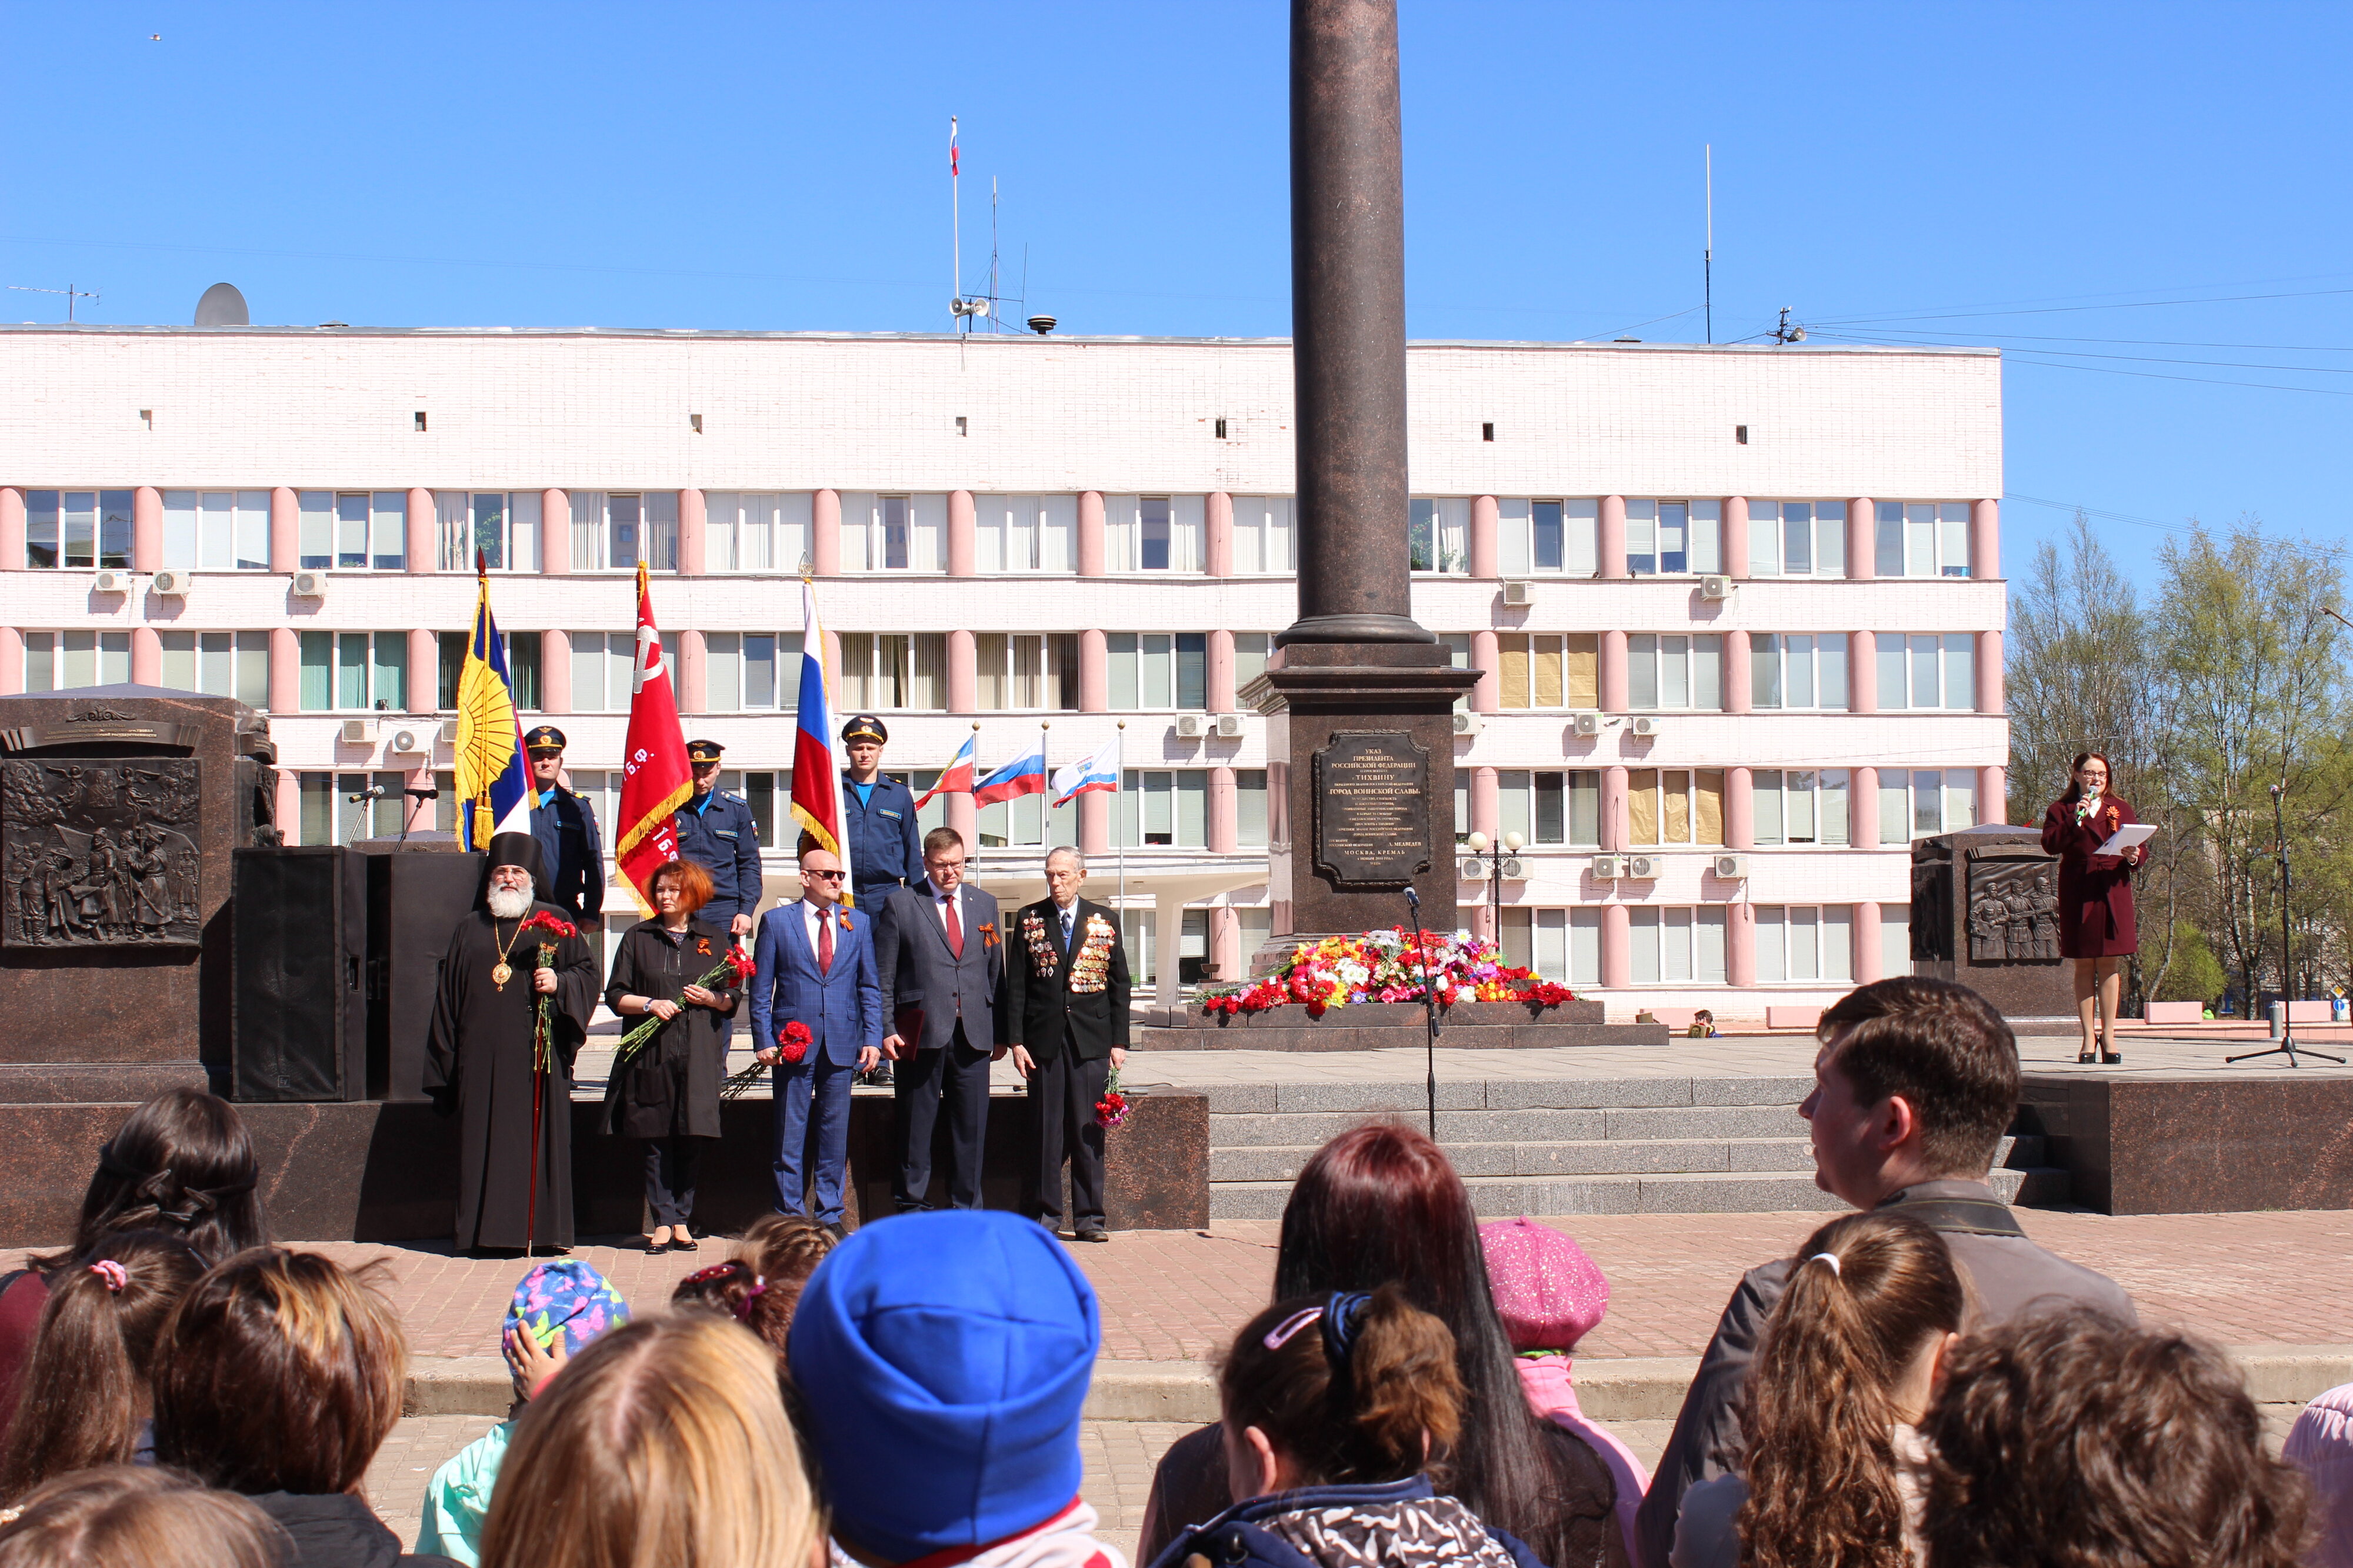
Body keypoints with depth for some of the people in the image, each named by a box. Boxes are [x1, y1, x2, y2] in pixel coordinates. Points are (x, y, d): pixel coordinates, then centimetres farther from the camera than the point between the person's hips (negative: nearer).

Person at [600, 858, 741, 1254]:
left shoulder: (715, 939, 13)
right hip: (651, 1055, 0)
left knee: (692, 1140, -2)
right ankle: (663, 1223, 3)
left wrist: (712, 999, -7)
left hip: (700, 1056, 0)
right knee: (657, 1140, -2)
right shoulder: (638, 938, 12)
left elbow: (734, 997, 13)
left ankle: (682, 1221, 8)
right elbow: (615, 995, 7)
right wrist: (649, 1004, -9)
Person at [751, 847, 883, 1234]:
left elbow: (870, 987, 10)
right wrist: (764, 1041, -6)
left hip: (841, 1044, 2)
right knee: (791, 1134, 2)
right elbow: (761, 989, 2)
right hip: (793, 1043, -2)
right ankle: (790, 1215, 10)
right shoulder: (776, 921, 3)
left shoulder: (859, 922, 10)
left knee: (835, 1133, 6)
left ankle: (830, 1215, 14)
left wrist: (872, 1038, 1)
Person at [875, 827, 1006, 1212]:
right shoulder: (900, 904, 3)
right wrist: (886, 1030, -7)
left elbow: (995, 972, 15)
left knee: (971, 1126, 4)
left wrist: (1000, 1032, 11)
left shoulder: (985, 905, 14)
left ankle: (967, 1209, 13)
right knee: (916, 1127, 2)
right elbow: (883, 976, 1)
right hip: (921, 1032, -3)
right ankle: (912, 1206, 12)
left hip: (974, 1034, 3)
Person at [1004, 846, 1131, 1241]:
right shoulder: (1029, 921, 6)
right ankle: (1046, 1214, 10)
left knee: (1089, 1131, 1)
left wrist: (1119, 1042, 2)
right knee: (1046, 1130, 1)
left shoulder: (1105, 922, 7)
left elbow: (1119, 985, 8)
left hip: (1091, 1042, 0)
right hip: (1043, 1040, 0)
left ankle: (1089, 1217, 8)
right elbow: (1016, 985, 5)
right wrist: (1016, 1041, -3)